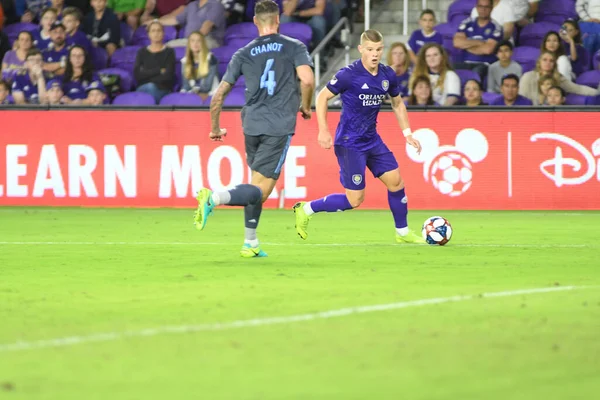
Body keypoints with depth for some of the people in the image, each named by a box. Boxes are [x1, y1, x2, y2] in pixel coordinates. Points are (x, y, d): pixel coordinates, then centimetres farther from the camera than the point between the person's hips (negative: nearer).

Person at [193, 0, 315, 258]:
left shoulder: (243, 54, 10)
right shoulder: (294, 47, 1)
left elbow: (219, 94, 9)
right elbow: (307, 80, -15)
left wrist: (215, 128, 22)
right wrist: (306, 107, 5)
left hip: (251, 125, 4)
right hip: (279, 127, -4)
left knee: (256, 185, 19)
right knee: (261, 190, -6)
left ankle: (250, 244, 17)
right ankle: (214, 199, -30)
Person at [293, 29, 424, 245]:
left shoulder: (388, 75, 1)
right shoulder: (349, 74, -18)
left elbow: (397, 103, 18)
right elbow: (322, 97, -9)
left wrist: (407, 133, 10)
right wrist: (323, 131, -16)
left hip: (372, 140, 7)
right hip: (349, 143, -7)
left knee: (395, 181, 2)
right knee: (354, 200, -7)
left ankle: (402, 233, 19)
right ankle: (306, 210, 10)